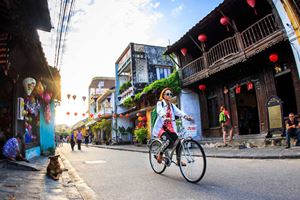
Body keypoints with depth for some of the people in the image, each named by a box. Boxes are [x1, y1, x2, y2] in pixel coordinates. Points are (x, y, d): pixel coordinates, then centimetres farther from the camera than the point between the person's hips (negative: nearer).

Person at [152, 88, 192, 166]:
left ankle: (178, 161, 7)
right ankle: (160, 155, -3)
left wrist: (186, 116, -26)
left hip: (170, 128, 6)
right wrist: (165, 118, -45)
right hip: (160, 127, -5)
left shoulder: (172, 105, 14)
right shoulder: (160, 103, -2)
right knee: (169, 141, -27)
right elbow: (160, 112, -23)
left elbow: (178, 112, -5)